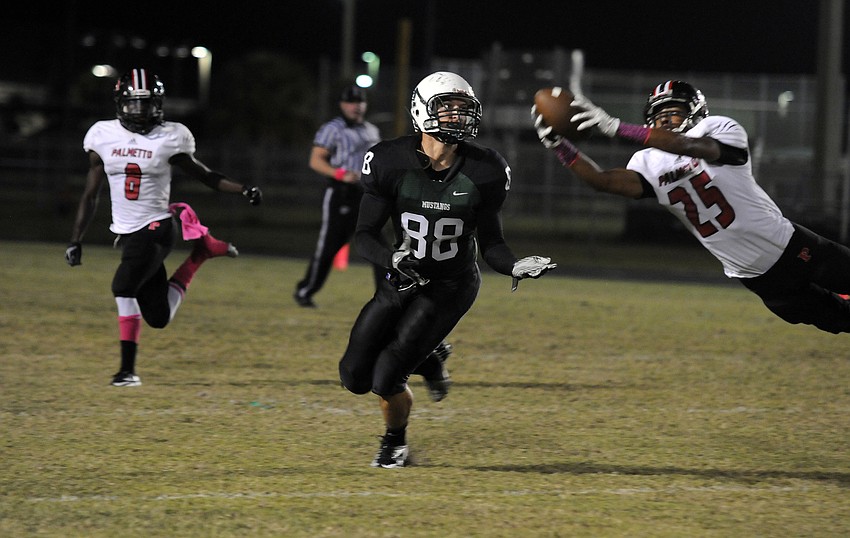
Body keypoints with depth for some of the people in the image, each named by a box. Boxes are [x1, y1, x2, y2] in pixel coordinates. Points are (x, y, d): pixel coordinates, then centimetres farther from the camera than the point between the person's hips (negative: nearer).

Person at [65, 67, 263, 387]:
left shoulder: (169, 138, -4)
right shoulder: (103, 136, 4)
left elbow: (203, 175, 6)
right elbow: (91, 195, 11)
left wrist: (242, 190, -8)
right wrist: (76, 240, 9)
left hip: (155, 228, -4)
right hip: (126, 232, 4)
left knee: (124, 286, -26)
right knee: (158, 318, 1)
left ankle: (128, 369, -16)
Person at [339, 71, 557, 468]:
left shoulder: (483, 172, -13)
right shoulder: (390, 163, -14)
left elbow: (491, 243, -4)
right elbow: (364, 237, -12)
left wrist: (515, 267, -26)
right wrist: (393, 259, -34)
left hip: (451, 286, -2)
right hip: (403, 280, 2)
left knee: (386, 380, -14)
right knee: (355, 378, 1)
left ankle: (395, 445, 19)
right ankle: (426, 359, 31)